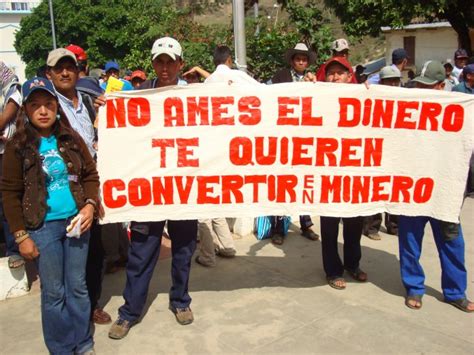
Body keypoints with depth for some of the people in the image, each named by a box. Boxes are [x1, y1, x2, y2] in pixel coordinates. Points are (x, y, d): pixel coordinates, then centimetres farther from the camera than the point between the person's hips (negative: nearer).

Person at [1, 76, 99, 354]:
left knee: (77, 286, 13)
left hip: (77, 220, 3)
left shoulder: (71, 139, 2)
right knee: (54, 292, 8)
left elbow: (91, 175, 10)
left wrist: (90, 205, -7)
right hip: (42, 227, -2)